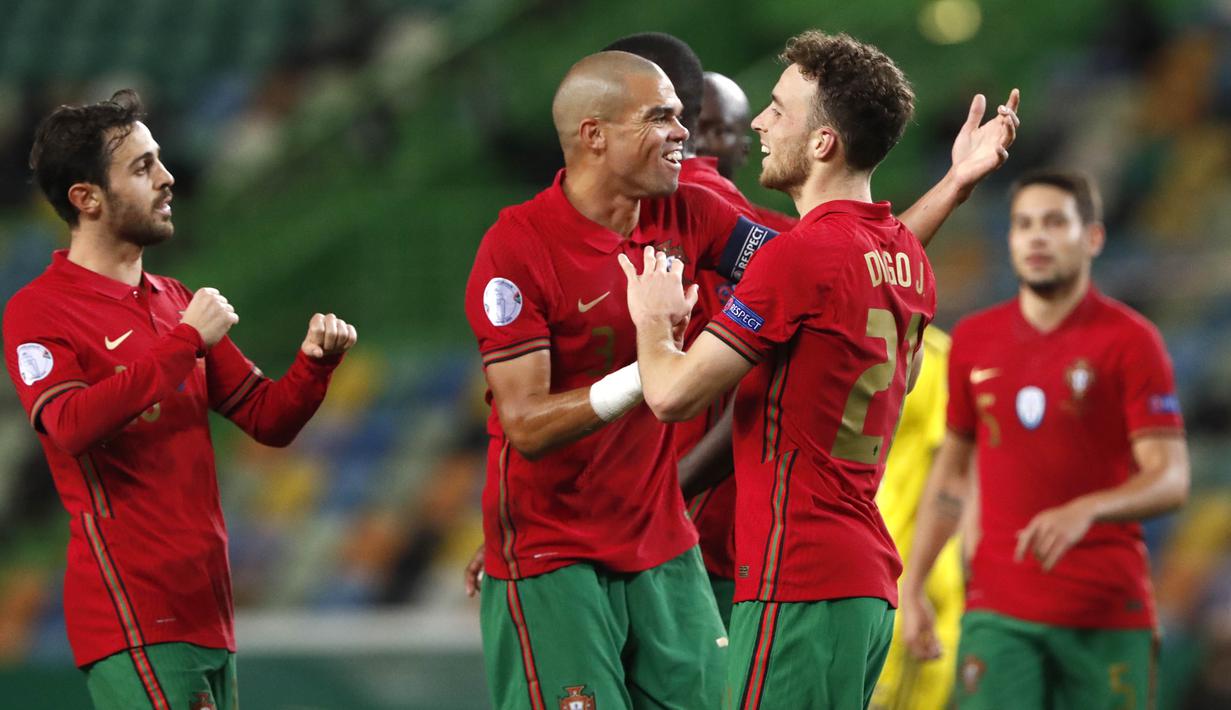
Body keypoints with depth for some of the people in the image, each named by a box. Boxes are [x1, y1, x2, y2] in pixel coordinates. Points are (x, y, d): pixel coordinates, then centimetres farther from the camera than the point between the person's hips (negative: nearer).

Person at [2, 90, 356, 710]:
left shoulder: (174, 300, 18)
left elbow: (268, 419, 19)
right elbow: (72, 425, -24)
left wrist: (315, 362, -1)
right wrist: (186, 341, -18)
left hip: (207, 609, 8)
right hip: (134, 616, -7)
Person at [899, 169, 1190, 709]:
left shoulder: (1129, 340, -3)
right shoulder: (973, 340, 10)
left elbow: (1171, 480, -9)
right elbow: (951, 470, 20)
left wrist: (1086, 510, -28)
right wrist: (912, 586, 14)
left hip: (1107, 615, -2)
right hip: (998, 611, 2)